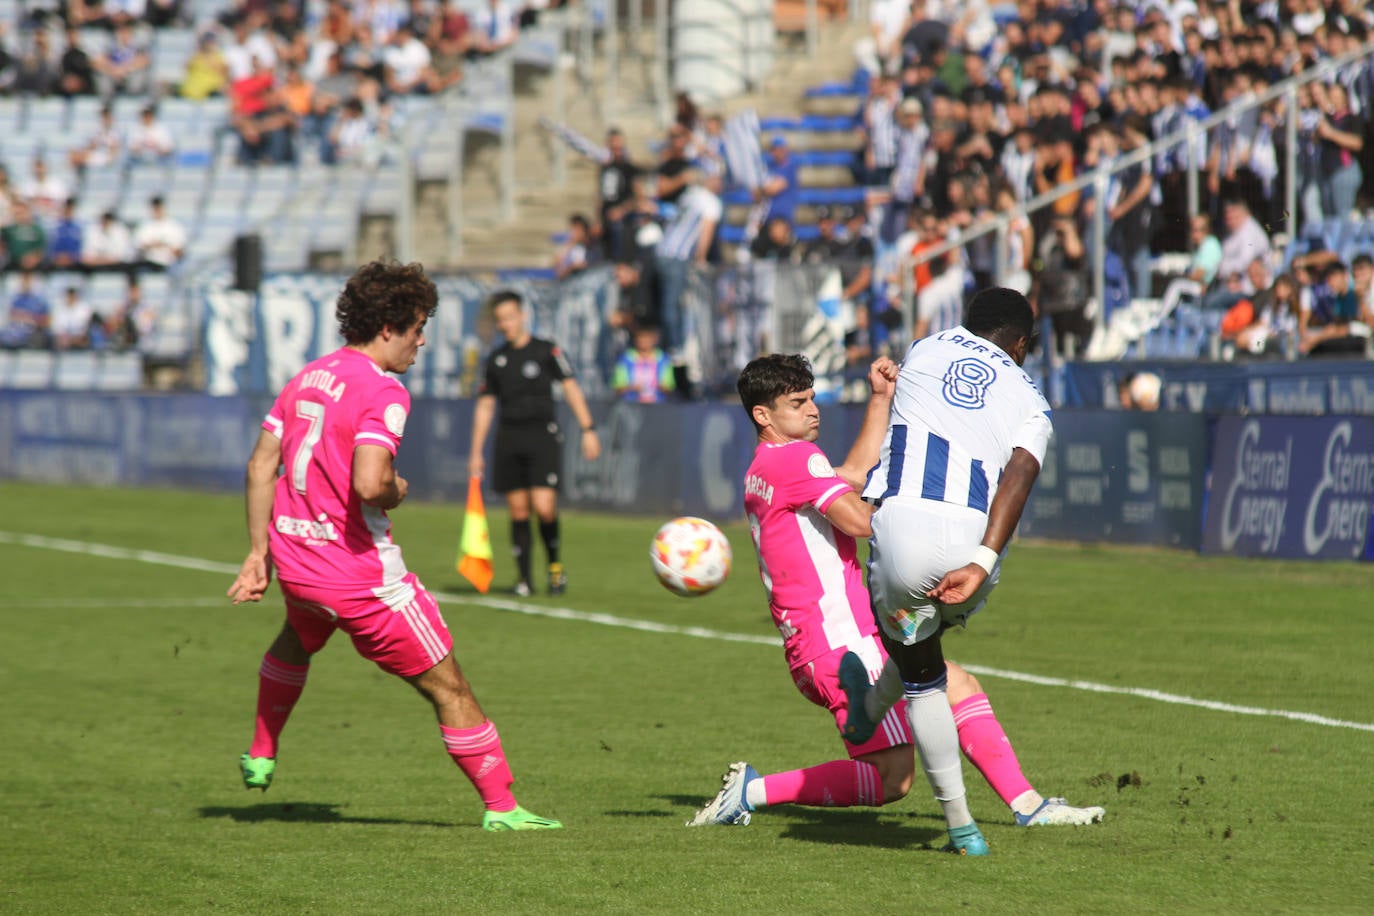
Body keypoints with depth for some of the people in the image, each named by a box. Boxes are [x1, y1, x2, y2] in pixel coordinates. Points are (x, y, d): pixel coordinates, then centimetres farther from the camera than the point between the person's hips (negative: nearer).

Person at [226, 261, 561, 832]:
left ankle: (261, 757, 49)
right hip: (358, 571, -8)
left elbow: (261, 466, 9)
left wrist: (259, 552, 13)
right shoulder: (382, 393, -17)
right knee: (448, 688, 2)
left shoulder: (306, 378, 8)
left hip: (294, 560, 8)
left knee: (297, 639, 41)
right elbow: (369, 483, -31)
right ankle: (500, 808, 2)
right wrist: (395, 493, -9)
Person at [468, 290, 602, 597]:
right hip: (509, 440, 4)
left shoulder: (545, 350, 1)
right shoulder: (496, 359, 12)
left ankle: (554, 564, 7)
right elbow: (485, 406, 17)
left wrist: (588, 429, -8)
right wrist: (476, 452, 14)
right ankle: (524, 578, 8)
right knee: (518, 511, 2)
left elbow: (570, 387, 0)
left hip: (542, 436, -4)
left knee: (544, 507, -15)